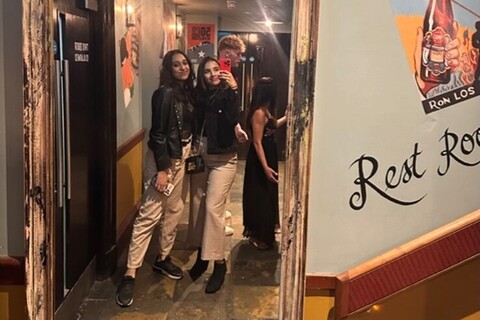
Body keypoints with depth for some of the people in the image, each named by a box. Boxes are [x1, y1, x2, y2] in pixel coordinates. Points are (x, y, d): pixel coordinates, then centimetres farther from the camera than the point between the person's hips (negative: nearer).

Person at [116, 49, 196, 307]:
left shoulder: (187, 92, 9)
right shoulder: (165, 93, -15)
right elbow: (158, 133, -18)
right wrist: (162, 169, -21)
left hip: (182, 157, 9)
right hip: (163, 158, -8)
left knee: (174, 211, 14)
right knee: (149, 215, -10)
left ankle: (163, 259, 29)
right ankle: (129, 275, -6)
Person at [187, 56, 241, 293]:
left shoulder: (227, 94, -8)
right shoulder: (198, 95, 4)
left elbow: (234, 119, -25)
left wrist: (233, 89, -31)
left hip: (223, 159, -5)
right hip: (199, 157, 5)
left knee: (213, 207, -10)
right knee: (197, 205, 8)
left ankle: (219, 262, -1)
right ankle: (202, 255, 25)